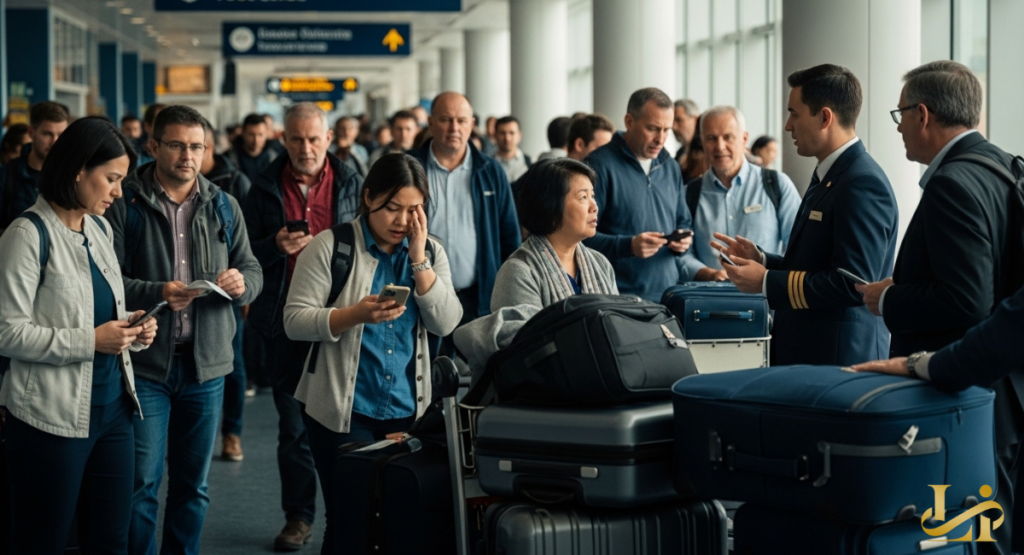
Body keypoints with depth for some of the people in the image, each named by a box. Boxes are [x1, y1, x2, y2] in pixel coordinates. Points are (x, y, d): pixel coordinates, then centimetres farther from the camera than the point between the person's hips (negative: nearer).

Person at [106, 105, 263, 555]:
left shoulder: (224, 207, 9)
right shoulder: (126, 204, -4)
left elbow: (253, 271, 9)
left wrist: (241, 283, -13)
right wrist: (155, 293, -23)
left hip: (206, 362, 4)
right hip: (145, 362, -4)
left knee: (193, 484, 12)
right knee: (141, 483, -2)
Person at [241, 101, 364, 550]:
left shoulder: (350, 185, 5)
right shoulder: (266, 188, 7)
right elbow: (246, 253, 9)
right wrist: (275, 246, -11)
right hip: (285, 323, 1)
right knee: (293, 424, 7)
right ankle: (298, 516, 15)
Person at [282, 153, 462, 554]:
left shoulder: (431, 252, 7)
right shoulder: (330, 247, -5)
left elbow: (445, 323, -5)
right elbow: (295, 322, -10)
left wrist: (418, 257, -12)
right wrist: (356, 314, -25)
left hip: (409, 411, 4)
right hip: (342, 412, -3)